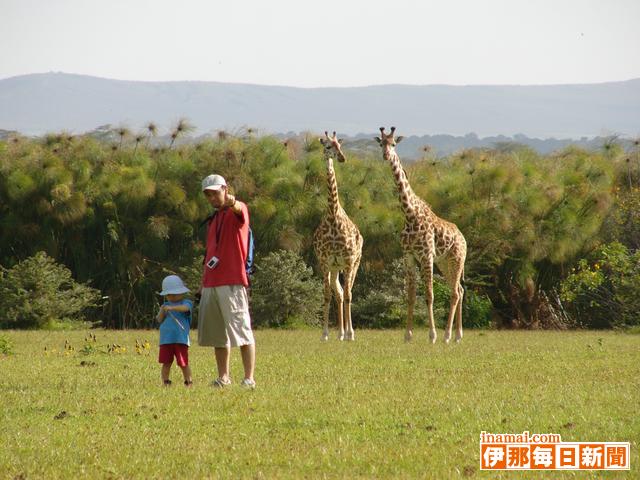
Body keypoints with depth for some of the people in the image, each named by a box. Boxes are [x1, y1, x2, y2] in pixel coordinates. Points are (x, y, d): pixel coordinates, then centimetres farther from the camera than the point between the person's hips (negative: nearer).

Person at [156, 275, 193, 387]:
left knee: (183, 363, -1)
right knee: (166, 363, 2)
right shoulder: (165, 306, 16)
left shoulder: (186, 303, 2)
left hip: (181, 339, -4)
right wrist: (162, 311, -9)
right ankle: (165, 383, 8)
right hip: (166, 339, 4)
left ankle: (188, 382, 10)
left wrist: (172, 308, -36)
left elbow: (185, 308, -22)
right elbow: (159, 320, 10)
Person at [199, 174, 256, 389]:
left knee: (241, 330, -9)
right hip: (211, 285, 8)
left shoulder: (237, 211, -2)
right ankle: (223, 377, 17)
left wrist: (232, 203, -53)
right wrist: (203, 284, 20)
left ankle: (249, 378, -10)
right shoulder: (214, 220, 22)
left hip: (232, 283, -8)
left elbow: (240, 210, -28)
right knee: (216, 333, 10)